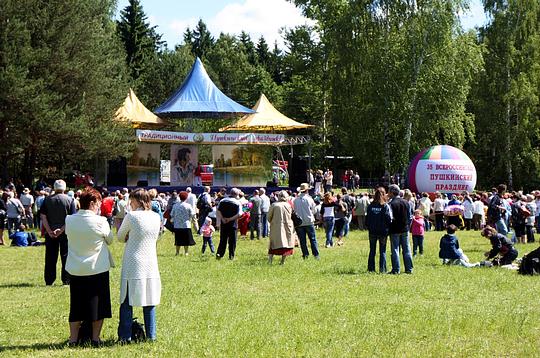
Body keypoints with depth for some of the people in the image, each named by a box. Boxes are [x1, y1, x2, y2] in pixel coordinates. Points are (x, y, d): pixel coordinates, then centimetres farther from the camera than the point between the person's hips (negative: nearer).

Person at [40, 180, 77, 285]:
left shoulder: (47, 200, 1)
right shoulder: (70, 200, -4)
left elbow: (43, 216, -4)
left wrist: (49, 231, -9)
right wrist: (62, 229, -14)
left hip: (50, 233, 2)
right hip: (65, 233, -2)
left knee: (50, 257, 8)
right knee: (65, 256, 6)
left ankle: (49, 280, 10)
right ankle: (66, 280, 4)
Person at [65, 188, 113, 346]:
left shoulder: (69, 220, -5)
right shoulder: (100, 221, -15)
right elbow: (109, 240, 0)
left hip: (75, 271, 3)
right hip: (98, 269, -3)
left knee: (76, 305, 11)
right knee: (98, 304, 9)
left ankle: (73, 339, 12)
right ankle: (95, 338, 13)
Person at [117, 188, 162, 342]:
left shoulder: (131, 216, -11)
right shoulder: (156, 217, 2)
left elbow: (120, 237, 2)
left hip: (133, 265, -4)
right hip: (150, 264, 4)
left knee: (127, 302, 4)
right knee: (149, 302, 11)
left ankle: (125, 336, 5)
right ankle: (151, 334, 12)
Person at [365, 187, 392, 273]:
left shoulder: (370, 206, -2)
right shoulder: (385, 206, -9)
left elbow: (367, 218, 2)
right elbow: (389, 220, -10)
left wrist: (368, 228, 13)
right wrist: (388, 230, 2)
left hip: (372, 231, 2)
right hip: (383, 232, -2)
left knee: (372, 251, 11)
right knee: (382, 251, 5)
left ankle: (371, 268, 11)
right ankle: (382, 269, 1)